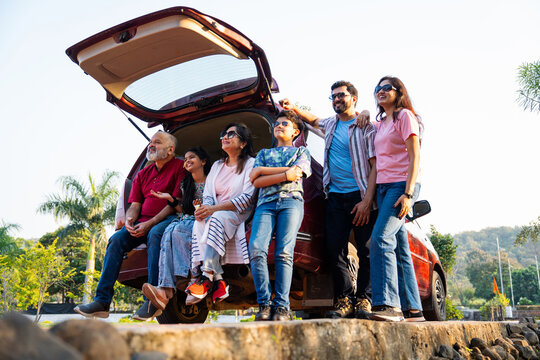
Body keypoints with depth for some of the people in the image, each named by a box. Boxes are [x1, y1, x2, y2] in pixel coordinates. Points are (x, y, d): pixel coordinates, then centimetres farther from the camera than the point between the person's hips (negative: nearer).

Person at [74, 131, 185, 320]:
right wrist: (129, 220, -10)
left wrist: (150, 223, -17)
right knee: (116, 239, -18)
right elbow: (134, 205, 15)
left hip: (168, 219, -6)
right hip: (142, 222, 6)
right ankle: (102, 301, -17)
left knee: (155, 235, -36)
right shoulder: (143, 174, 22)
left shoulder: (179, 167, 2)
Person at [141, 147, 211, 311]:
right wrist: (171, 199, 6)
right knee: (169, 232, -31)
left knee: (179, 230, -35)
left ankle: (195, 279, -39)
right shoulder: (185, 184, 23)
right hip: (185, 221, 4)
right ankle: (166, 289, -50)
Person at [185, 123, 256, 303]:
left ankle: (207, 275, -40)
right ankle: (218, 279, -35)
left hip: (239, 214, -5)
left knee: (217, 218, -36)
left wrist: (215, 208, -21)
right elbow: (208, 195, 14)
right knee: (200, 222, -29)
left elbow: (247, 198, -11)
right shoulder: (217, 165, 22)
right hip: (215, 213, 5)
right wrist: (204, 207, -13)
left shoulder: (251, 163, 2)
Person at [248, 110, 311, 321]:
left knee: (284, 253, -19)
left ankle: (281, 306, -17)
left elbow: (296, 173, 2)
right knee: (256, 249, -22)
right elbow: (256, 182, 13)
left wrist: (263, 170, 5)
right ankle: (264, 304, -17)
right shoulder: (264, 153, 30)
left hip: (291, 201, -2)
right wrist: (285, 174, 2)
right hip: (266, 203, 2)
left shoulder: (301, 152, 24)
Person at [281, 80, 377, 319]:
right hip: (335, 196, 5)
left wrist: (367, 201, -16)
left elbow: (375, 166, -5)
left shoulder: (367, 128, 2)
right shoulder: (331, 125, 20)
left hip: (360, 196, -5)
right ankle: (344, 300, 3)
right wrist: (293, 109, 27)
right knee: (334, 249, -3)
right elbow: (314, 121, 45)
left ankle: (363, 300, 0)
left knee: (366, 250, -6)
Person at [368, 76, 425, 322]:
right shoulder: (380, 124, 21)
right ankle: (413, 309, 6)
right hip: (383, 187, 7)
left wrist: (408, 193, -18)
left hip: (401, 186, -7)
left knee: (381, 238, -23)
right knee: (399, 249, 3)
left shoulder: (405, 116, 1)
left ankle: (387, 304, -24)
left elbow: (415, 158, -8)